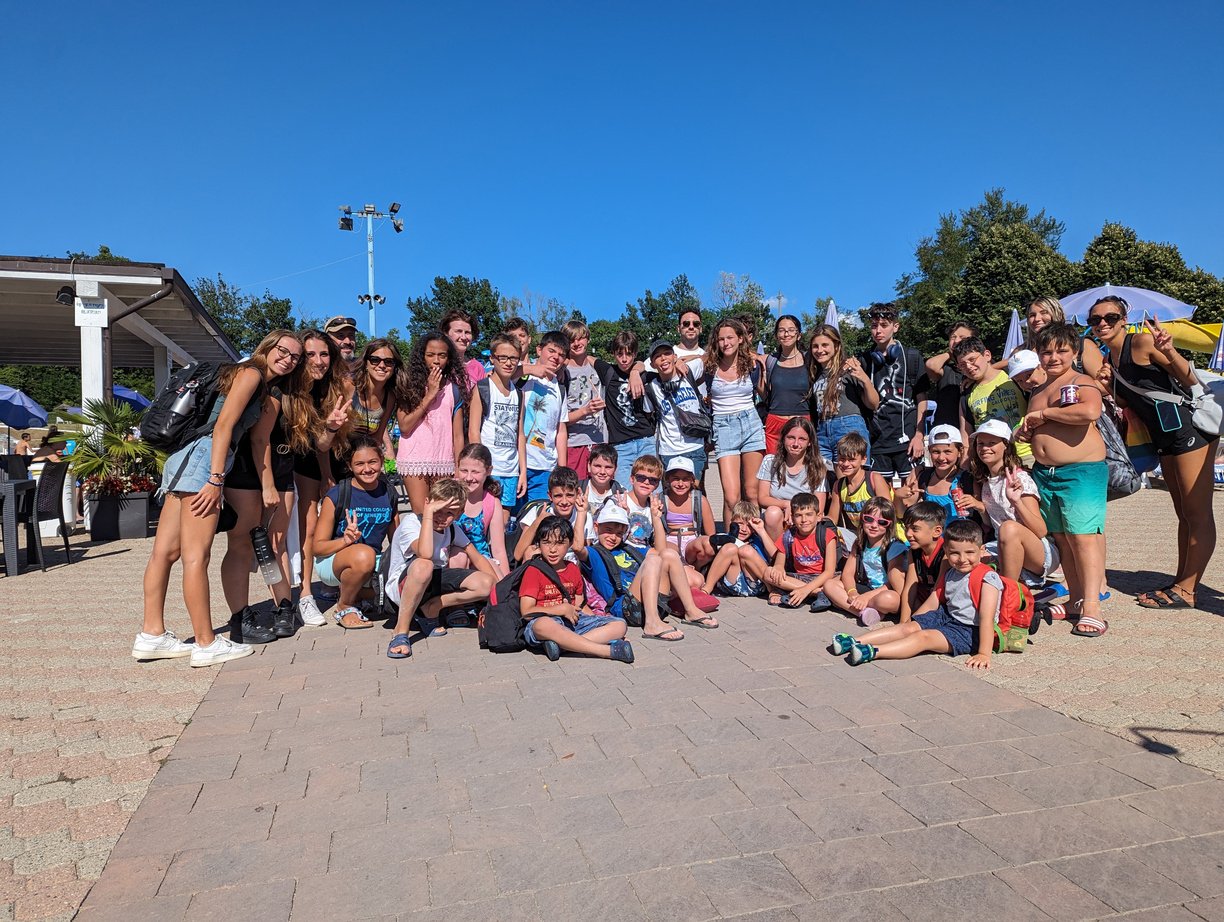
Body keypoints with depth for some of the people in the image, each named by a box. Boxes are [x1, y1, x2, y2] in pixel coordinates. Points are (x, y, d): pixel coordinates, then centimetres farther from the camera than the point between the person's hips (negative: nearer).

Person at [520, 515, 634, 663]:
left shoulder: (573, 569, 16)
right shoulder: (533, 571, -2)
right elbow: (526, 612, -10)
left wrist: (600, 622, 4)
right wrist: (562, 609, -13)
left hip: (573, 622, 6)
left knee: (619, 625, -9)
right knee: (543, 625, -43)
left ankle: (561, 644, -30)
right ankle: (609, 651, -40)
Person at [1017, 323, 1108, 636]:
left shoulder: (1082, 383, -5)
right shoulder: (1038, 389, 18)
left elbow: (1090, 411, -28)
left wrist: (1044, 414, -17)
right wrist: (1026, 432, 9)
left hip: (1082, 472, -8)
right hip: (1044, 472, 8)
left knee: (1083, 536, -11)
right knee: (1061, 538, 9)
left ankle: (1091, 607, -11)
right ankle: (1076, 599, 17)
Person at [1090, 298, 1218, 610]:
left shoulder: (1141, 341, -11)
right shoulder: (1109, 360, 12)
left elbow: (1192, 381, -14)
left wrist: (1169, 351, -30)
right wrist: (1109, 387, -3)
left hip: (1189, 428, -9)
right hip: (1165, 438, 10)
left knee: (1198, 513, -3)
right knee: (1184, 513, 17)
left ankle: (1187, 590, 1)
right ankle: (1181, 581, 26)